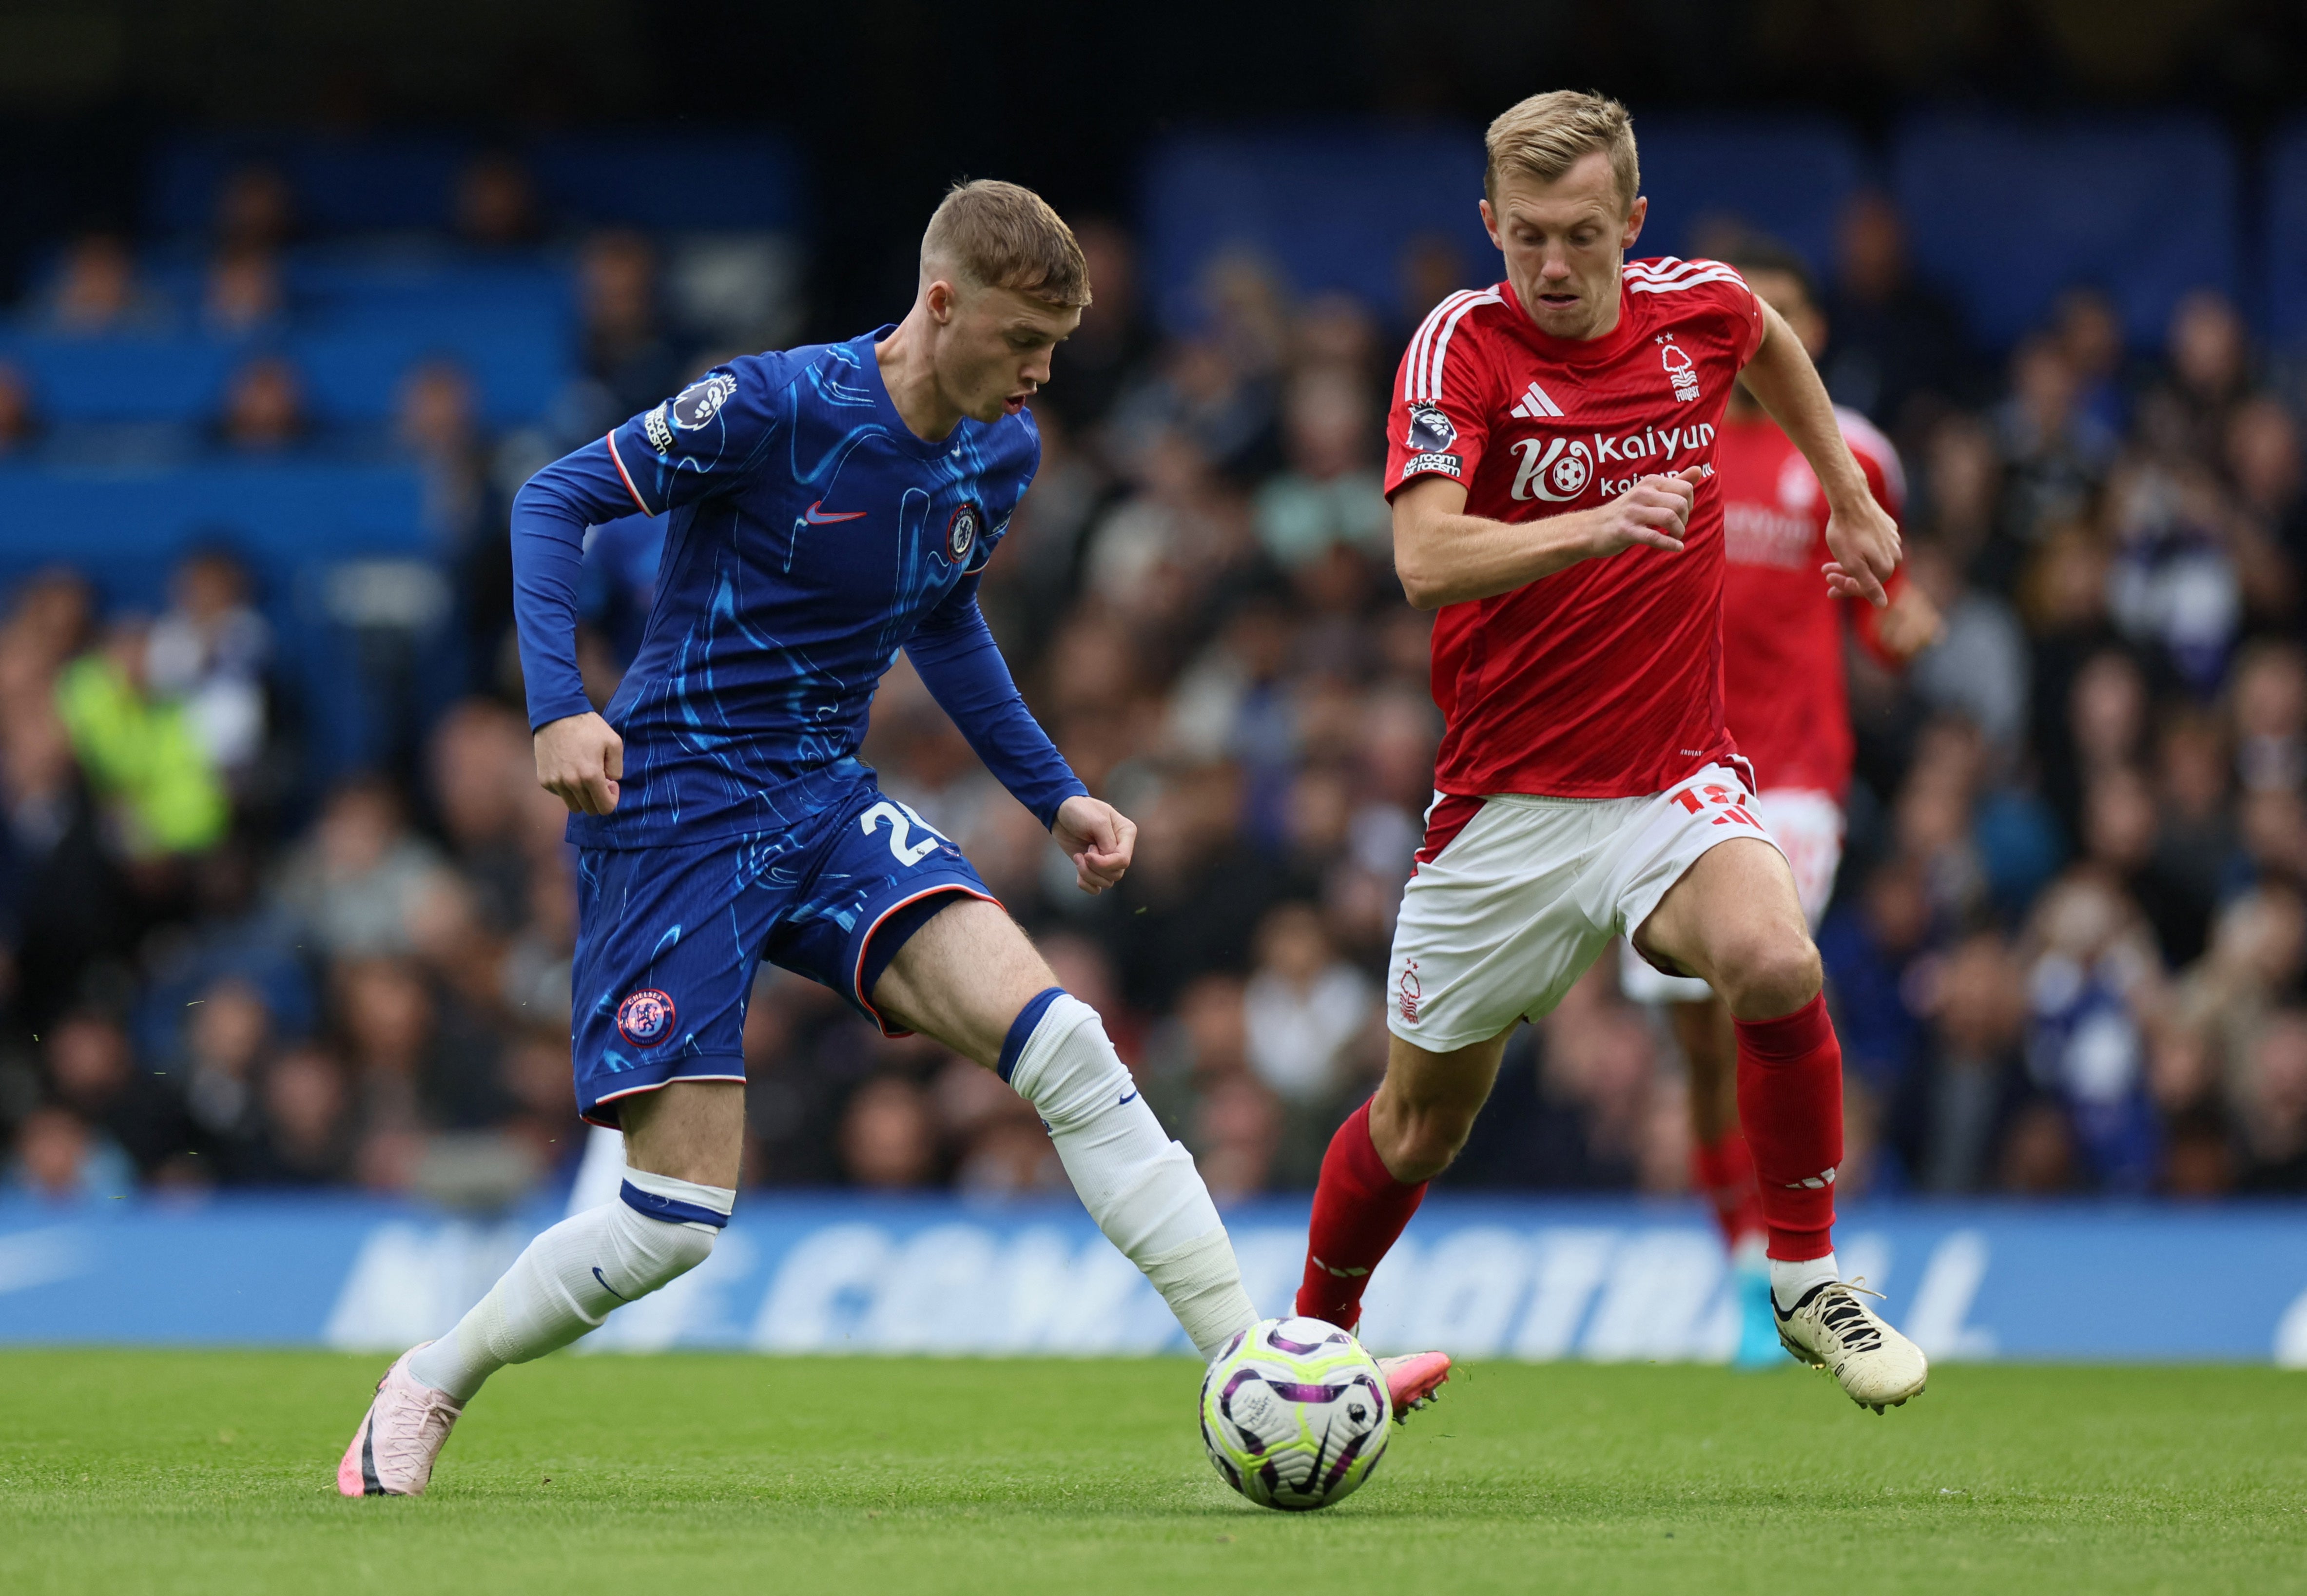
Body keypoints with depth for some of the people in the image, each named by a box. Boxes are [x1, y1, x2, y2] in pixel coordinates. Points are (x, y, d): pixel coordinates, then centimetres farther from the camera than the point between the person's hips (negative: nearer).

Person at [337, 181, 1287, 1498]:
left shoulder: (1003, 452, 4)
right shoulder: (775, 405, -18)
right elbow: (557, 501, -11)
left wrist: (1056, 796, 18)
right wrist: (559, 707, -23)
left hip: (830, 800, 6)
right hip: (678, 808, -6)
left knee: (1059, 1039, -17)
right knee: (681, 1215, -10)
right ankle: (429, 1389, 15)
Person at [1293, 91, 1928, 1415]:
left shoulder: (1698, 310, -1)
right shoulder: (1463, 347, -13)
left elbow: (1769, 342, 27)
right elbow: (1427, 558, -29)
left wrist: (1851, 498, 27)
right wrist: (1596, 526, -42)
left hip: (1676, 783, 1)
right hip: (1507, 800, -1)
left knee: (1775, 963, -30)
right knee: (1423, 1117, 11)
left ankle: (1809, 1280, -12)